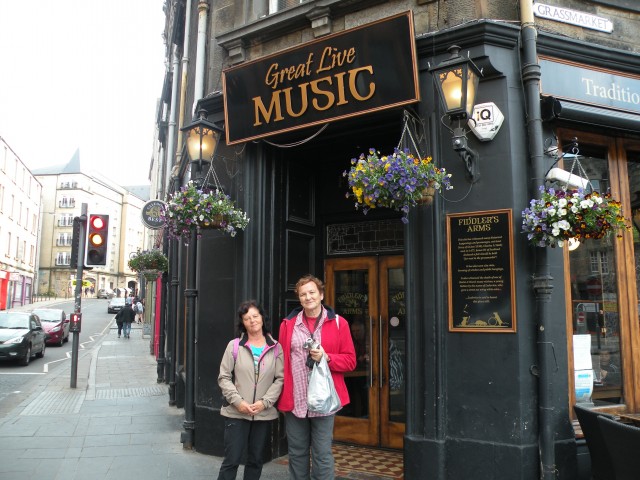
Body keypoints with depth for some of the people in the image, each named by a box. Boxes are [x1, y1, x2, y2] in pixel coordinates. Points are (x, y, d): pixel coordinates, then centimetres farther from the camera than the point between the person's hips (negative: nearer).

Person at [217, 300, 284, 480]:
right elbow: (224, 377, -1)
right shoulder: (234, 346, -2)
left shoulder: (275, 348, 1)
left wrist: (265, 402, -13)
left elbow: (280, 379, -1)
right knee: (231, 460, 1)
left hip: (264, 413, 2)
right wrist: (238, 401, -12)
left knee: (255, 460, 13)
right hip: (237, 413, -2)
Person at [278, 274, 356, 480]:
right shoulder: (288, 324, 5)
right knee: (297, 453, 15)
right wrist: (281, 395, 3)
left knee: (322, 454, 5)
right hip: (293, 400, 2)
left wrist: (326, 357, -16)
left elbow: (350, 360, 1)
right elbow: (281, 360, 9)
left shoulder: (338, 323, -1)